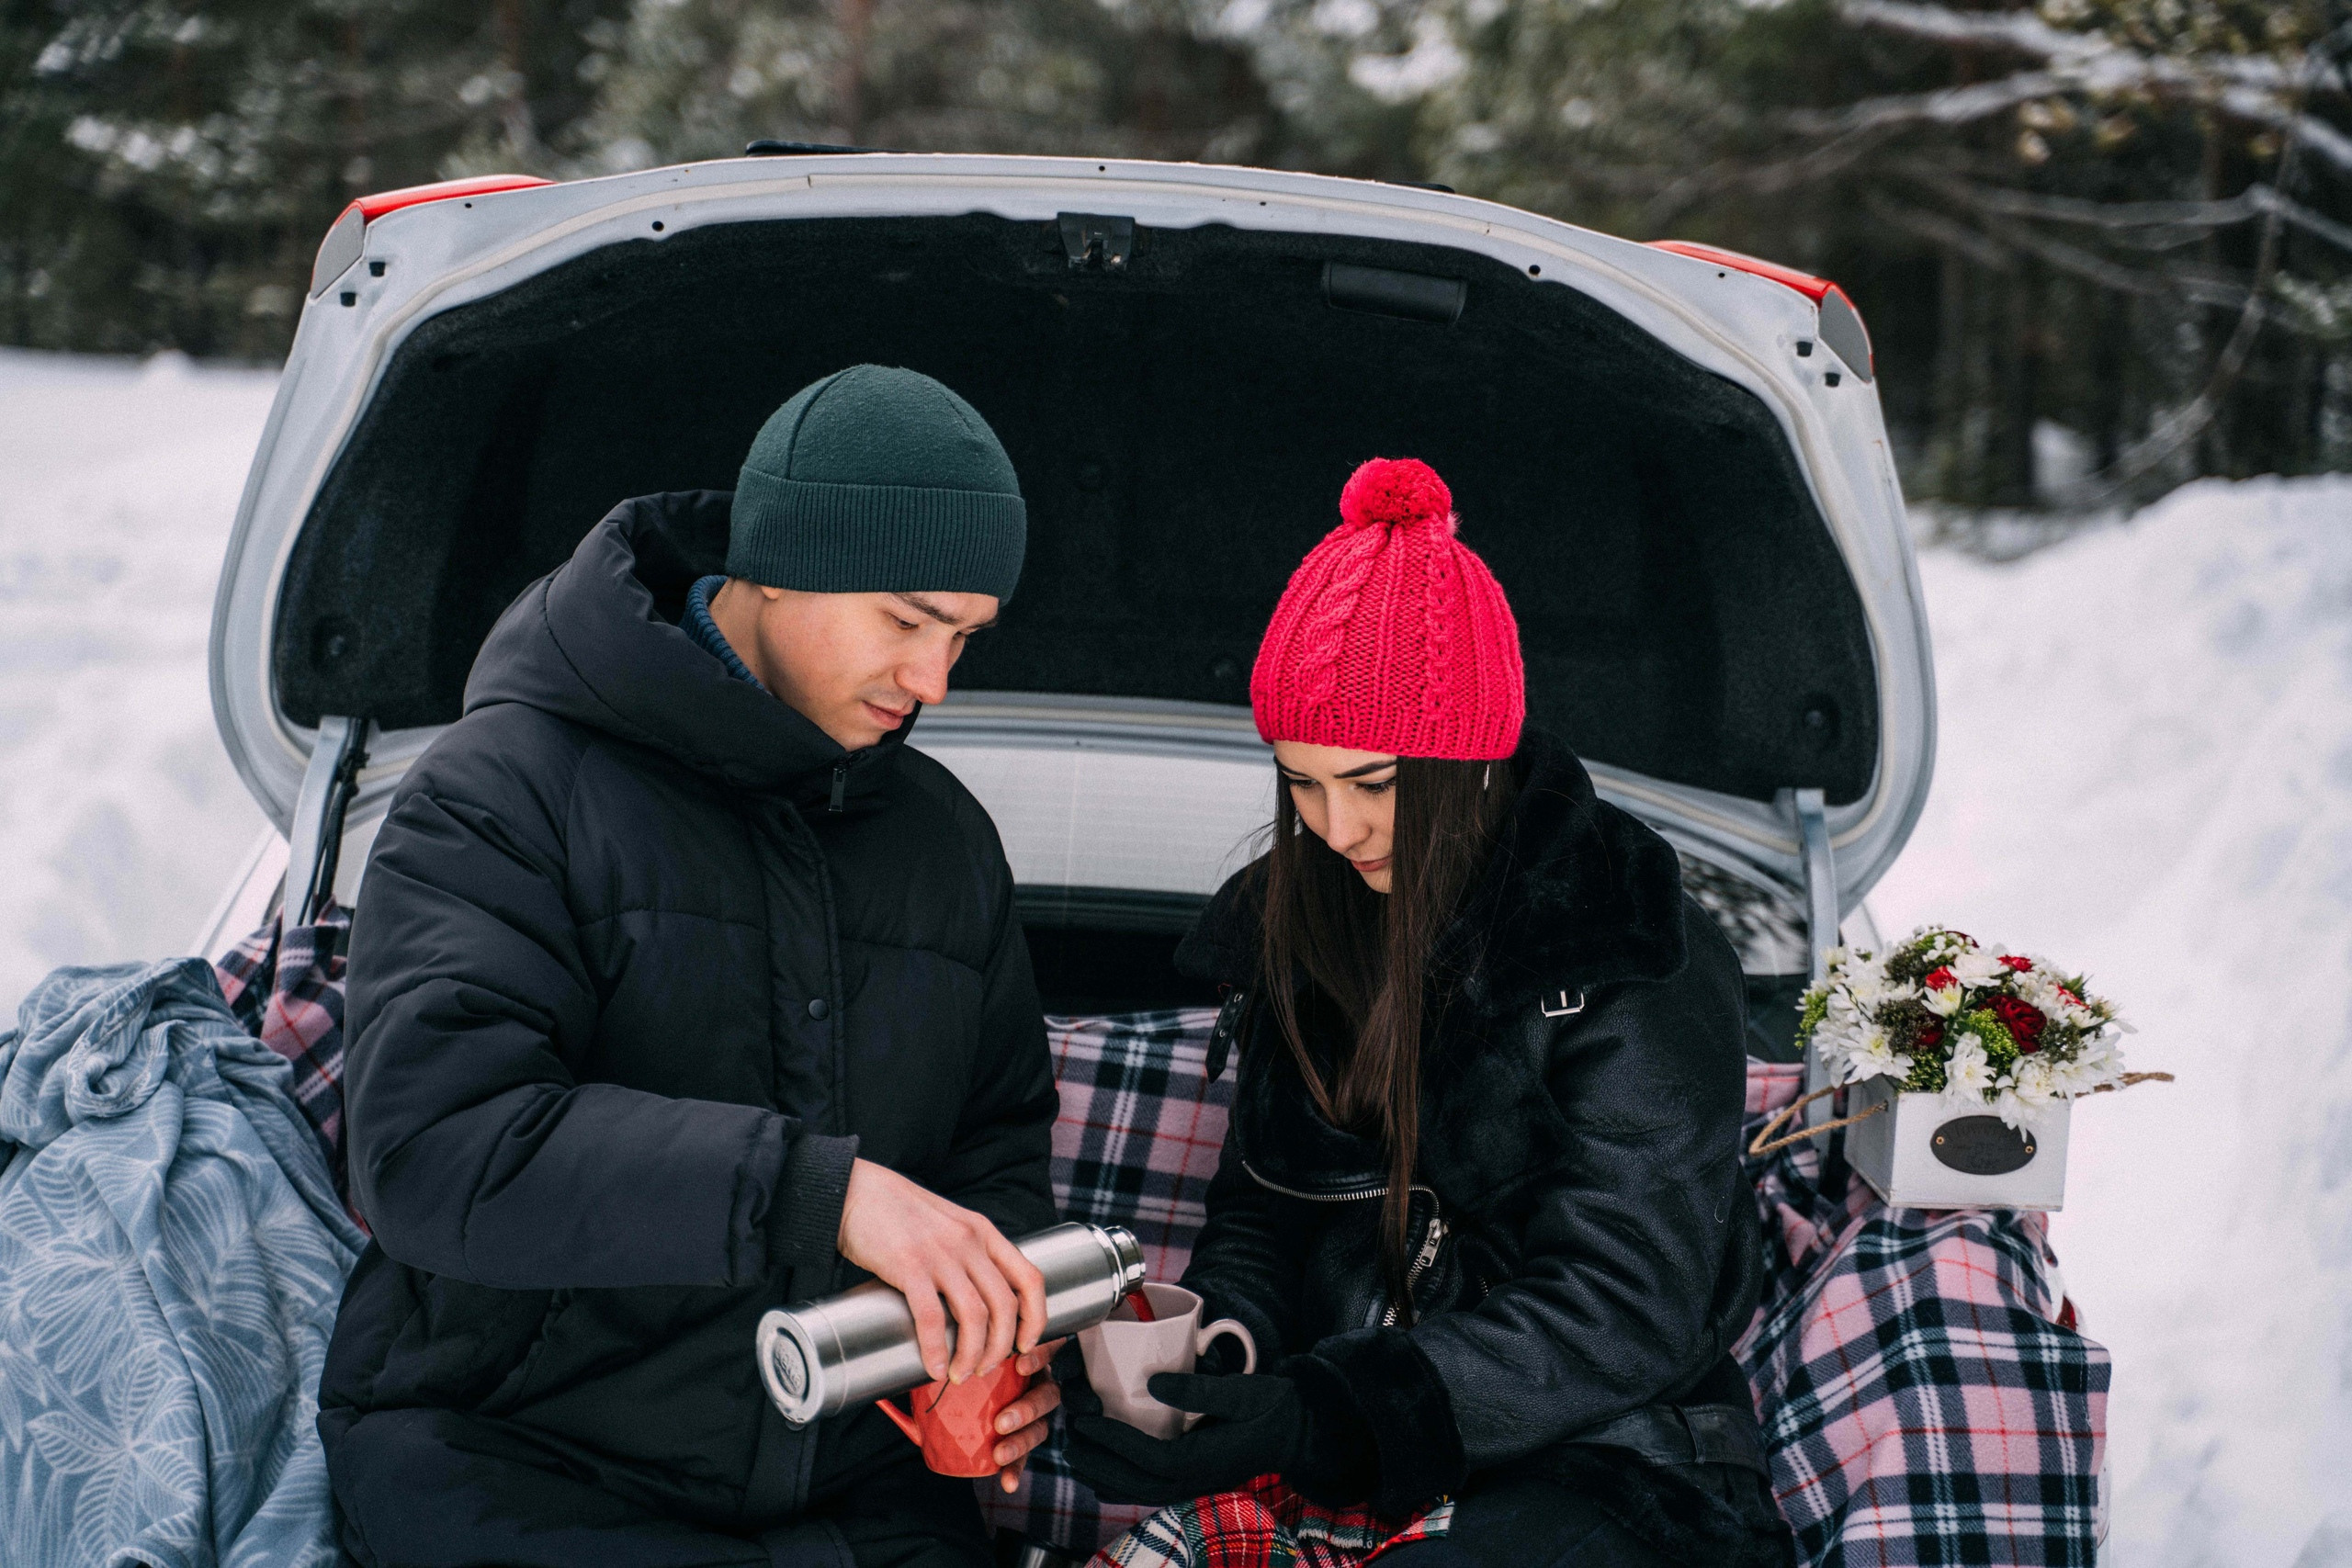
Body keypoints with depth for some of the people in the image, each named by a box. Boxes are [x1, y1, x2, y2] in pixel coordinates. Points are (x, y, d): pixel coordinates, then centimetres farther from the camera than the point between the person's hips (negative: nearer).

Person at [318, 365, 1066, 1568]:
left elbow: (999, 1138, 24)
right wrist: (826, 1189, -29)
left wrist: (1006, 1332, 1)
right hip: (511, 1459, -5)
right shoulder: (507, 787, -7)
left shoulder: (945, 836, 14)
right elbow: (434, 1143, -22)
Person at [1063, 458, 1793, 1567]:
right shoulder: (1294, 927, 9)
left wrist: (1322, 1417, -25)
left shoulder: (1634, 960, -11)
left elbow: (1621, 1308, -15)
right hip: (1347, 1476, 5)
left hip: (1608, 1467, -5)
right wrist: (1203, 1343, -8)